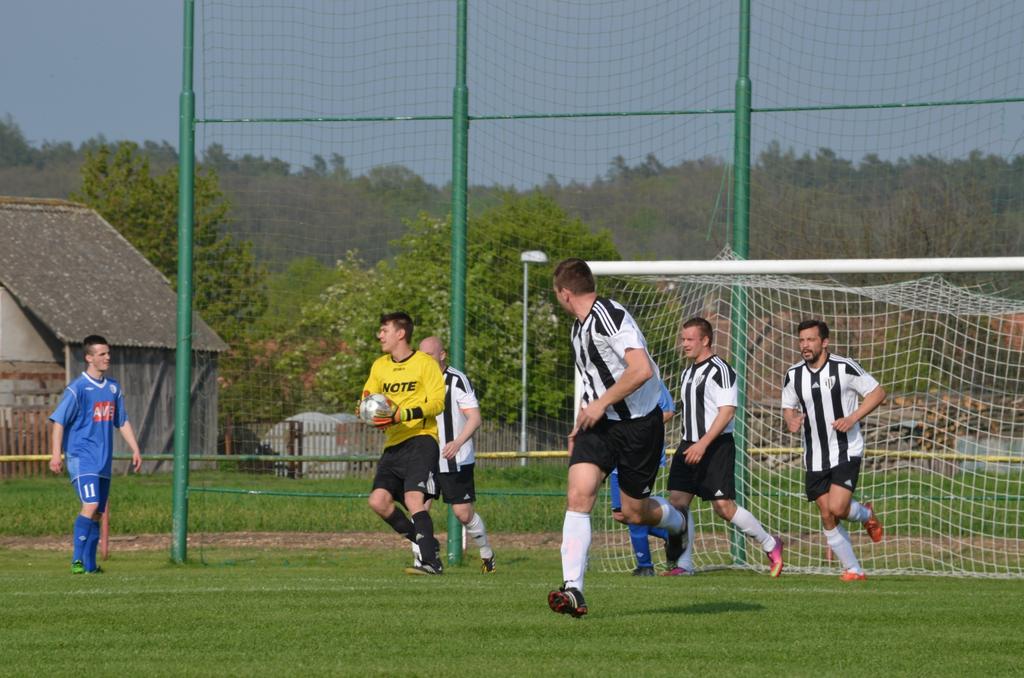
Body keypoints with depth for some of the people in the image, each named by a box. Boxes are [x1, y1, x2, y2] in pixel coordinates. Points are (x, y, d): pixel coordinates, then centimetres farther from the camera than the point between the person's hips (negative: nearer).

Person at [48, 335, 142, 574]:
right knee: (90, 505, -21)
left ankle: (90, 565, 14)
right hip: (81, 456, -7)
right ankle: (77, 560, -20)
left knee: (97, 513, 8)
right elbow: (59, 421, -11)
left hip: (104, 460, 7)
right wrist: (56, 454, -20)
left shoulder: (113, 387, 12)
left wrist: (135, 449, 15)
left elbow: (122, 421, 21)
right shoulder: (77, 388, -9)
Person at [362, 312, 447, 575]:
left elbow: (437, 402, -11)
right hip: (393, 444, 7)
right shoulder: (379, 366, 15)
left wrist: (403, 415, -22)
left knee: (413, 499, -20)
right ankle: (426, 543, 9)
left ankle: (430, 561, -19)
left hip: (420, 438, -7)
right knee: (378, 500, -5)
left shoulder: (425, 363, -4)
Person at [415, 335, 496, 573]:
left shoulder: (457, 380, -10)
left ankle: (486, 553, 24)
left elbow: (475, 418, -15)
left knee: (464, 513, 0)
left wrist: (458, 442, -29)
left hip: (455, 461, -4)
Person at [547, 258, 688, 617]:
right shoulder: (579, 327, 11)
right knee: (578, 494, -15)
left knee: (634, 512, 6)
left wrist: (600, 403, -22)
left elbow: (642, 370, -29)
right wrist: (578, 427, 23)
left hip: (639, 423, -7)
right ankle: (573, 589, -21)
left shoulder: (611, 316, -19)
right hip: (599, 425, 7)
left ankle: (678, 522, 43)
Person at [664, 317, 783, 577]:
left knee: (724, 506, -10)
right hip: (690, 445, 8)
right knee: (677, 501, -3)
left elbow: (727, 411, -18)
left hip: (716, 446, -8)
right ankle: (684, 564, 1)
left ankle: (770, 545, 9)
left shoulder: (720, 370, -10)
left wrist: (703, 444, -24)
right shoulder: (687, 373, 18)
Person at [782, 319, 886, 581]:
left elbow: (877, 392, -4)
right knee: (827, 517, 1)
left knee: (837, 508, -18)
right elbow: (788, 407, 17)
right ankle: (853, 569, 13)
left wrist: (852, 418, -16)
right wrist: (790, 420, -8)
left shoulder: (844, 368, -10)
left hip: (846, 451, -5)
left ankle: (867, 515, 16)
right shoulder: (793, 375, 3)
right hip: (815, 458, 5)